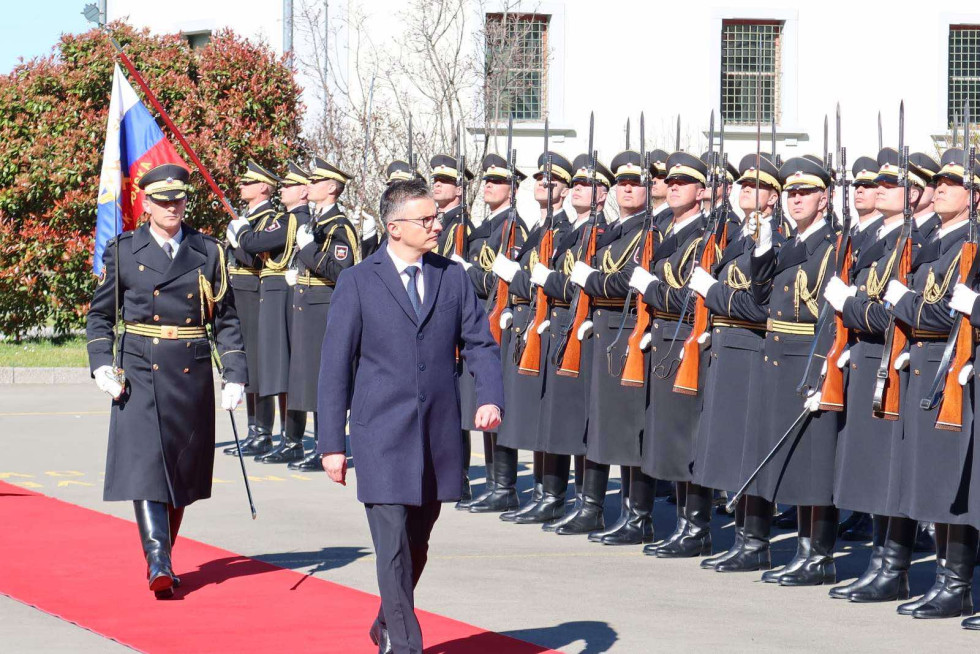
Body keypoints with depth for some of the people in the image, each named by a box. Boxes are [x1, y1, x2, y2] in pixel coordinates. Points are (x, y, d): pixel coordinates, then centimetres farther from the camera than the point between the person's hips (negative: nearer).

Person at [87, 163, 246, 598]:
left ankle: (163, 557, 23)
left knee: (183, 472, 8)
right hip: (140, 374, -2)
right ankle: (158, 564, -19)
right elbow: (100, 314, 8)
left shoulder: (208, 252, 6)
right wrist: (102, 366, -7)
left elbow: (226, 319, 7)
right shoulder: (123, 252, 3)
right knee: (145, 465, -14)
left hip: (192, 377, 2)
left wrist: (235, 376, -2)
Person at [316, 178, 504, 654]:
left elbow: (480, 343, 9)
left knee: (416, 545, 15)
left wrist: (490, 398, -11)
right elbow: (335, 366, -1)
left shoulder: (453, 277, 8)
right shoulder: (357, 283, -2)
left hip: (438, 436, 4)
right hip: (382, 437, -4)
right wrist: (331, 443, -5)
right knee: (393, 547, -9)